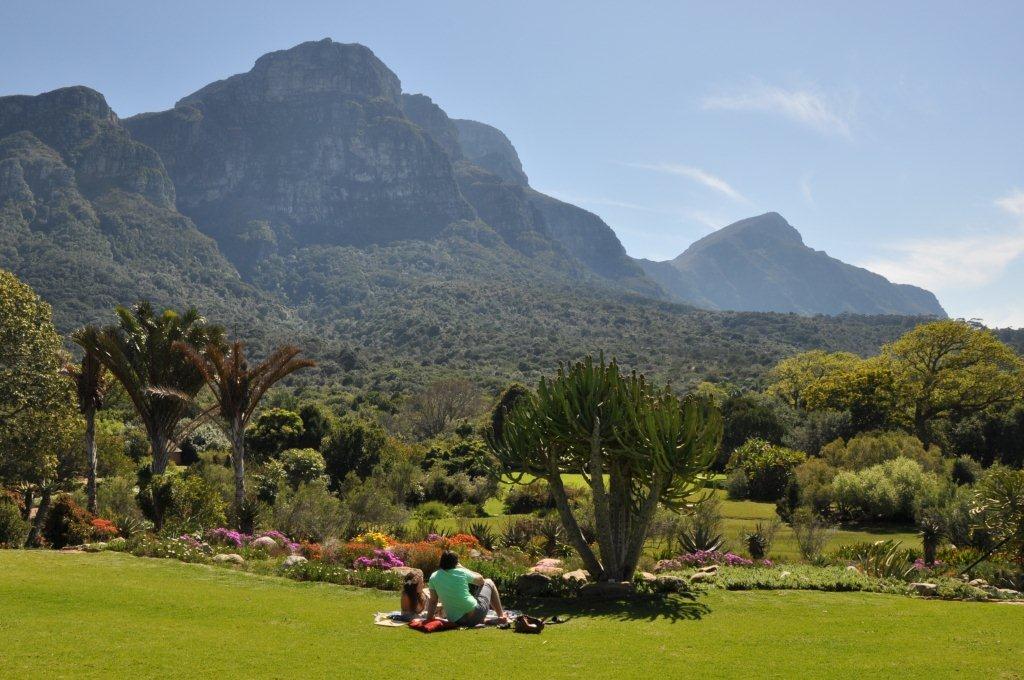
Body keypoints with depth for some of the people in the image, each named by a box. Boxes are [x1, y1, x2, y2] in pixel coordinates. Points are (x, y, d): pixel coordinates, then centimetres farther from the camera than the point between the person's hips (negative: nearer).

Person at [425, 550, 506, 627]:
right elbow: (481, 580, 11)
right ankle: (501, 615, 28)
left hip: (457, 622, 4)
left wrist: (429, 619, 17)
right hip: (475, 615, -4)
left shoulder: (434, 577, -3)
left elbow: (433, 601, 5)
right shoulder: (461, 573, -9)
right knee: (488, 582, 22)